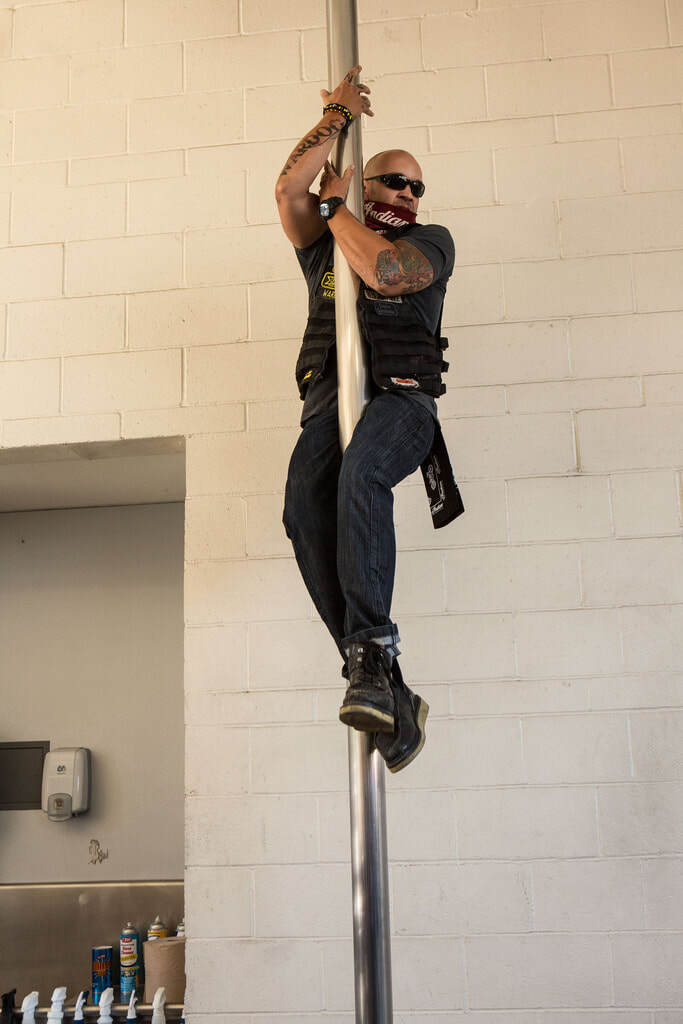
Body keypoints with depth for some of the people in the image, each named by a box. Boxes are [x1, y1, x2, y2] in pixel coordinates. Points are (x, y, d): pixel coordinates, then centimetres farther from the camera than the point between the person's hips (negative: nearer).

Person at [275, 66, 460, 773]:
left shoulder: (431, 241, 19)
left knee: (361, 473, -38)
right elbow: (288, 188, 10)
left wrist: (334, 207, 8)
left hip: (401, 396, -2)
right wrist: (338, 116, 17)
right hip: (328, 400, 3)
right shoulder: (324, 244, 29)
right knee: (305, 509, -29)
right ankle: (387, 691, -31)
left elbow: (385, 270, -5)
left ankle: (370, 651, -37)